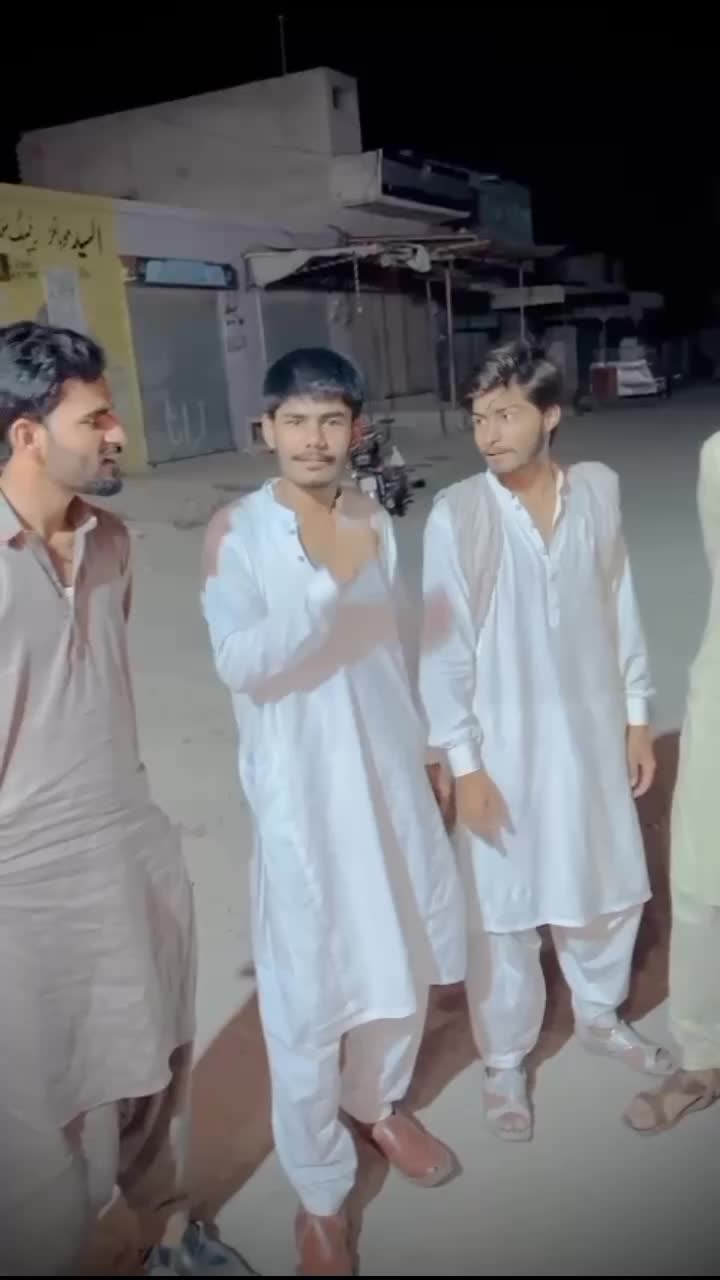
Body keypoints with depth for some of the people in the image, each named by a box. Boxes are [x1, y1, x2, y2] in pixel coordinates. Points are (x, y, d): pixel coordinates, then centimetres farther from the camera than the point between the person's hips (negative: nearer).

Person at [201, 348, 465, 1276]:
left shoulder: (375, 521, 3)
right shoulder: (235, 532, -12)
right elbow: (239, 663, -23)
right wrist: (327, 581, -34)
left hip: (391, 773, 5)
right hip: (300, 793, -5)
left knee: (404, 958, 19)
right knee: (307, 990, 5)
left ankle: (378, 1102, 48)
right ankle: (320, 1193, 28)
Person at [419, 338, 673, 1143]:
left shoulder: (598, 490, -4)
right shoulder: (455, 514, -14)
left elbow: (620, 609, 5)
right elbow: (446, 646, -12)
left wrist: (637, 715, 7)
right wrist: (462, 760, -11)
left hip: (591, 732, 4)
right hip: (505, 743, -3)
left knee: (608, 887, 20)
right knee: (503, 911, 10)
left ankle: (598, 1015, 48)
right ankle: (504, 1060, 34)